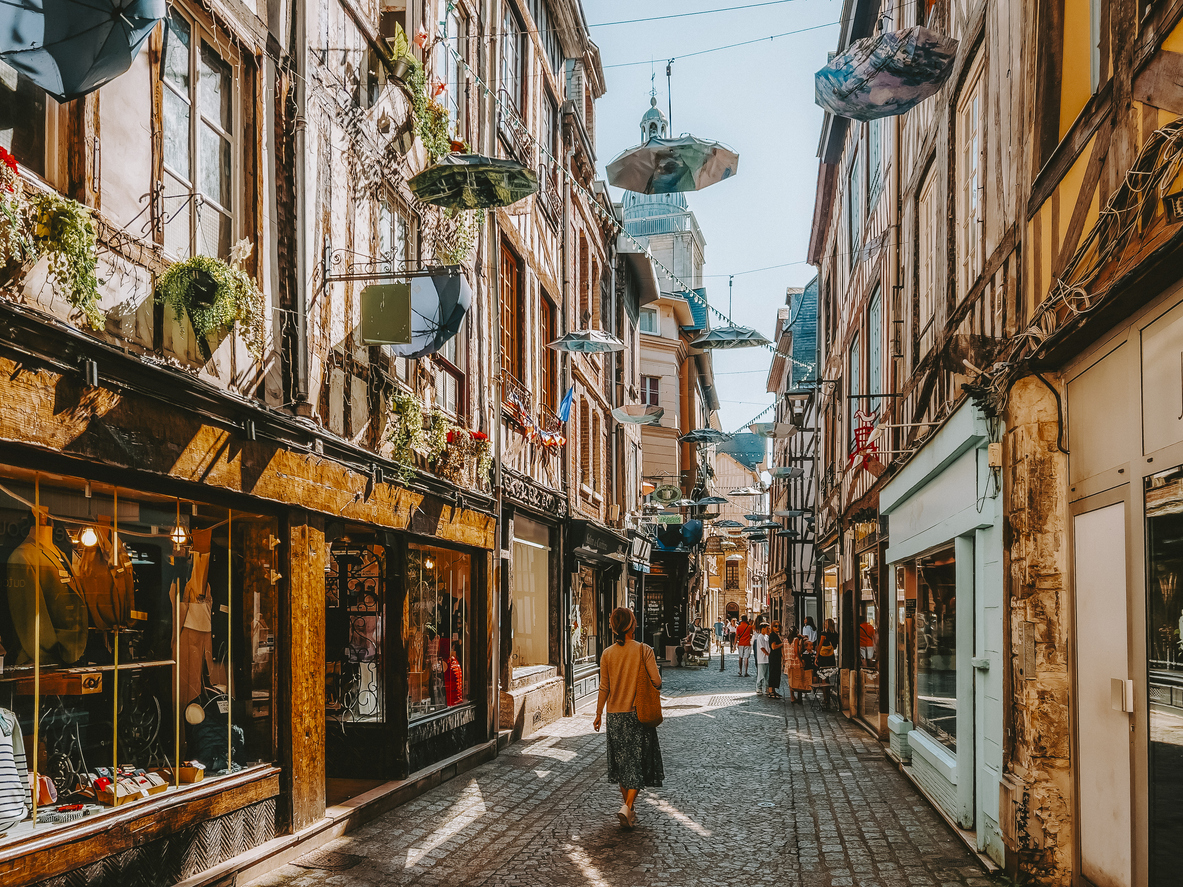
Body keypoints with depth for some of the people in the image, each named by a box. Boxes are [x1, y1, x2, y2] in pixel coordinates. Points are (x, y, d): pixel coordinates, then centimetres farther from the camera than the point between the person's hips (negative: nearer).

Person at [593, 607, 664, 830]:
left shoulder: (607, 655, -2)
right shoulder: (644, 650, -11)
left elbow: (604, 688, 0)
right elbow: (657, 682, -13)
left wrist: (598, 714, 11)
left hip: (615, 715, 3)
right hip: (639, 713, -3)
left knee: (622, 761, 16)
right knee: (638, 761, 2)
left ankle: (629, 807, 25)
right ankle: (627, 807, -14)